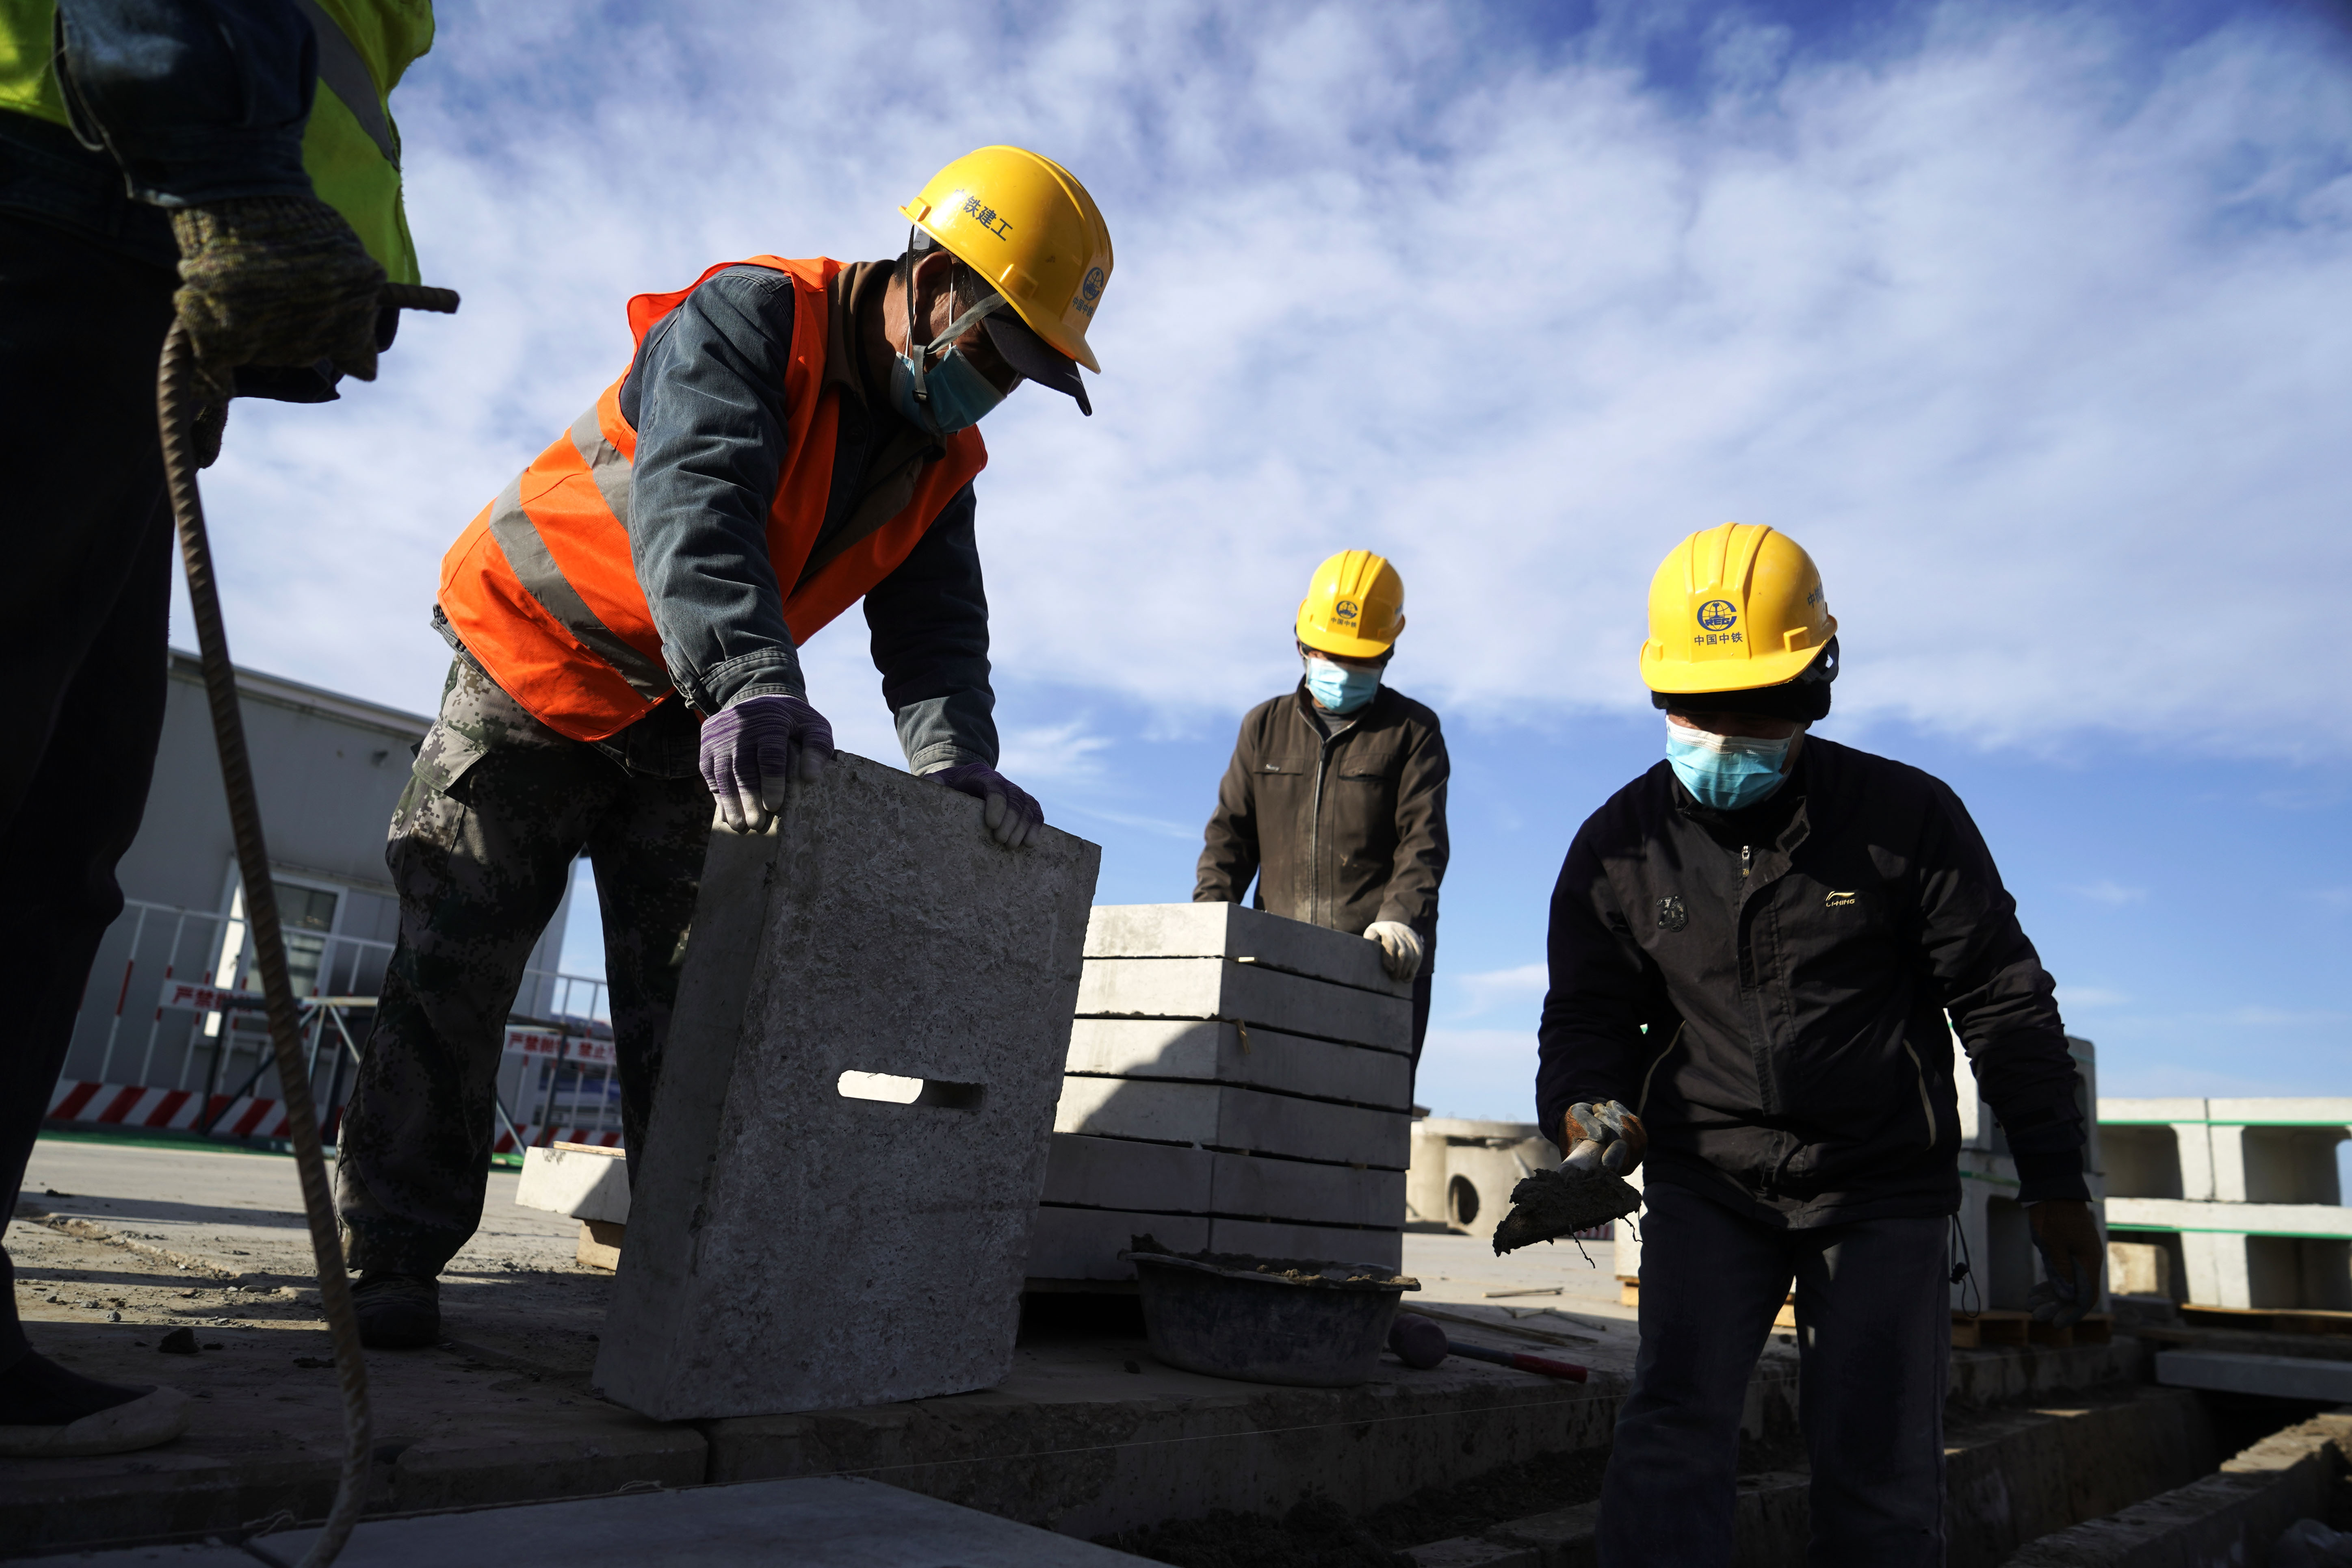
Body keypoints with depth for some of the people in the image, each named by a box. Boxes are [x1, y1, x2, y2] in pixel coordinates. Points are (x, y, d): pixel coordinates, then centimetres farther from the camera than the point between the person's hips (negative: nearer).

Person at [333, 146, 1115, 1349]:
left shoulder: (937, 462, 0)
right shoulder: (751, 317, -21)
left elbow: (933, 630, -9)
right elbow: (696, 504, -38)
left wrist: (954, 756, -30)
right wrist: (752, 683, -55)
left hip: (688, 724, 5)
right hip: (533, 665, -5)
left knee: (688, 998, 1)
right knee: (453, 965, -1)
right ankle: (393, 1256, 9)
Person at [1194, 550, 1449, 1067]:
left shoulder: (1413, 730, 10)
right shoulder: (1266, 725, 19)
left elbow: (1423, 840, 0)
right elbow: (1231, 831, 16)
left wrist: (1401, 917, -18)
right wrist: (1210, 913, -1)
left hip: (1380, 965, -2)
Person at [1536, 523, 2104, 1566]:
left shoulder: (1907, 817, -5)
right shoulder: (1620, 844, -2)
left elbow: (2003, 1001, 1)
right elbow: (1588, 1018, 4)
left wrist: (2055, 1183, 1)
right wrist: (1586, 1111, -18)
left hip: (1882, 1192, 0)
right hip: (1705, 1185, 1)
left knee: (1880, 1482, 3)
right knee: (1671, 1435, -13)